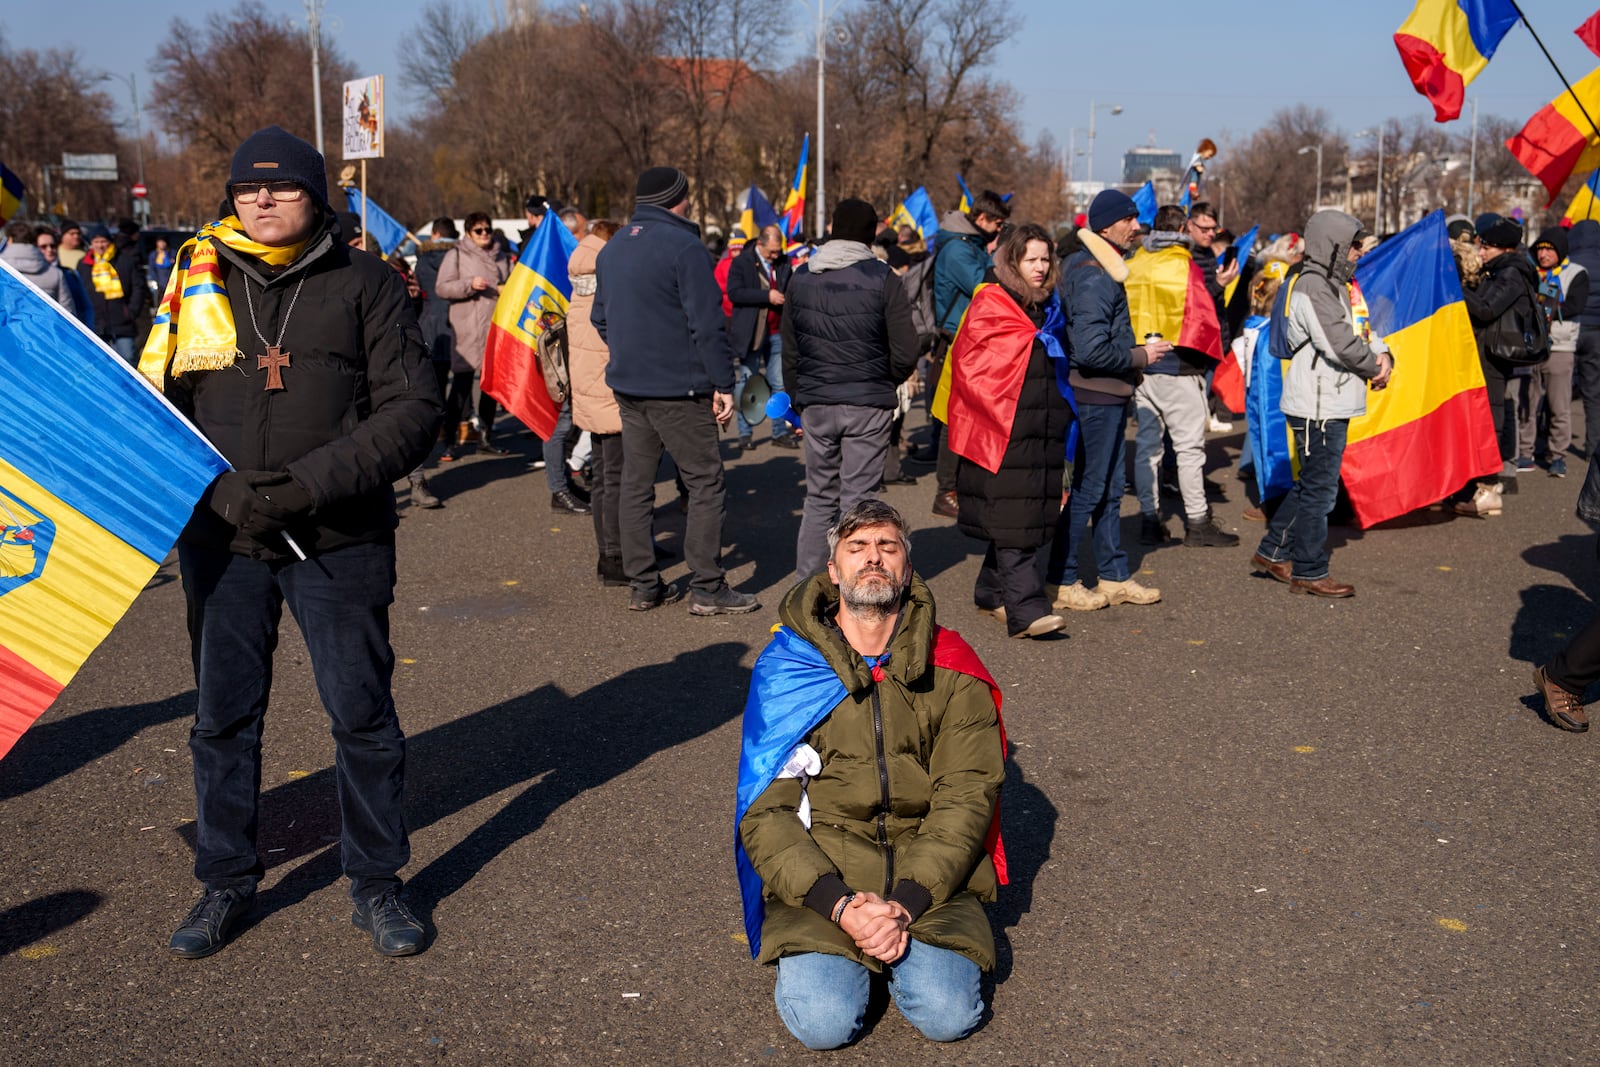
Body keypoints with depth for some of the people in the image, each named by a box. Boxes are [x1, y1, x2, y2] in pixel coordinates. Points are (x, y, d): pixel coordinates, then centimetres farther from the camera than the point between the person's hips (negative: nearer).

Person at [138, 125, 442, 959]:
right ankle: (225, 882, 30)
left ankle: (375, 882, 23)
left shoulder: (362, 282, -1)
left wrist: (309, 484, -16)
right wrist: (217, 490, -8)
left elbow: (414, 410, -7)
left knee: (362, 714, 5)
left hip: (339, 541, -2)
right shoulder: (197, 279, 7)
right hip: (221, 538, 3)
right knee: (223, 717, 12)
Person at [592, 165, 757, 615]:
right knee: (705, 482, 0)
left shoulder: (612, 248, 13)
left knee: (636, 484, 11)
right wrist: (723, 384, -13)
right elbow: (707, 323, -16)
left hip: (627, 387, 8)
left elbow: (600, 317, 20)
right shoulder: (684, 247, -12)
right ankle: (707, 588, 0)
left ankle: (643, 585, 15)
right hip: (678, 389, -8)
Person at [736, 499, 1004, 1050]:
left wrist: (906, 903, -18)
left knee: (947, 1015, -19)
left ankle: (906, 941, 12)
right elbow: (764, 810, -4)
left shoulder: (950, 669, 3)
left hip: (929, 878, 1)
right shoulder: (786, 668, 0)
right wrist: (837, 904, -18)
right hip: (819, 879, -1)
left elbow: (966, 798, -4)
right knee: (822, 1021, -21)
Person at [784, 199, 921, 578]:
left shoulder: (801, 278, 5)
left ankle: (807, 580, 17)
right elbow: (905, 354, -7)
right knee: (858, 498, 3)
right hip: (868, 404, -3)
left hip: (815, 403, 3)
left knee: (819, 496, 14)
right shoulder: (883, 279, -7)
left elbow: (789, 349, 10)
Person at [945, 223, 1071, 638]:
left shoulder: (1049, 307, 18)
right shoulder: (991, 304, -4)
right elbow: (971, 367, -10)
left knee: (1028, 516, 9)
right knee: (1011, 518, -11)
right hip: (1002, 431, -7)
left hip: (1041, 432, 8)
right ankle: (1025, 610, -15)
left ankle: (992, 591, 24)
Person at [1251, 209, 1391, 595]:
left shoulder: (1333, 285, 18)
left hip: (1330, 404, 11)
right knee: (1319, 490, -2)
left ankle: (1273, 552, 26)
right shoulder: (1312, 289, -16)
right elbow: (1341, 344, -23)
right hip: (1318, 407, -11)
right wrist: (1376, 366, -7)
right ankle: (1309, 573, 7)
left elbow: (1361, 333, 18)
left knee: (1311, 485, 17)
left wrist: (1381, 355, -3)